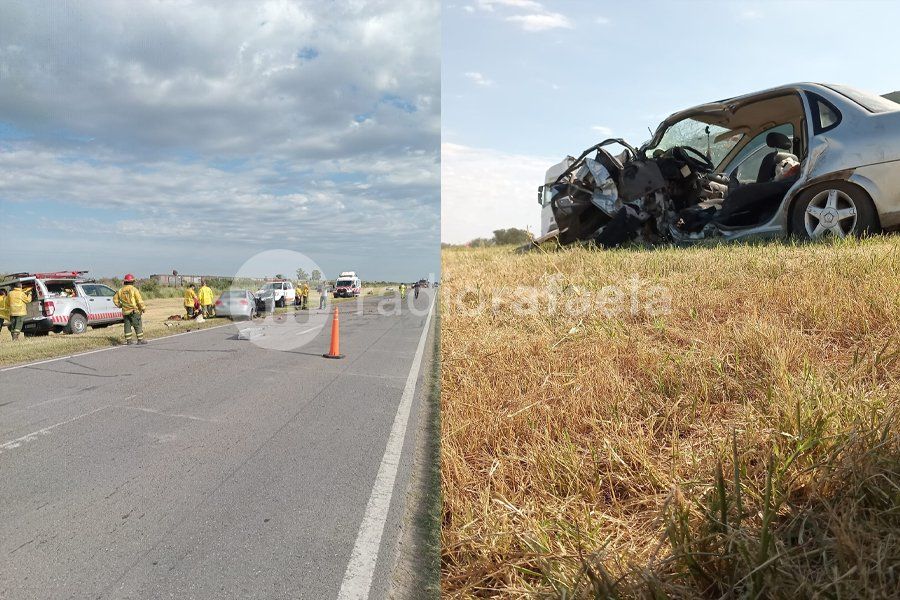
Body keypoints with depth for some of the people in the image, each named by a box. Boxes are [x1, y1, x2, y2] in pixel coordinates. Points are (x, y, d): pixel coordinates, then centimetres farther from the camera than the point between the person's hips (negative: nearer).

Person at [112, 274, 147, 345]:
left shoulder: (121, 290, 6)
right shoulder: (134, 289, -11)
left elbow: (115, 299, 14)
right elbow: (139, 300, -14)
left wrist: (120, 305, 23)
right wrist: (143, 308, -4)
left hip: (125, 312, 5)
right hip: (134, 311, -5)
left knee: (127, 326, 10)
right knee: (138, 326, 1)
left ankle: (128, 340, 12)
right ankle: (140, 340, 2)